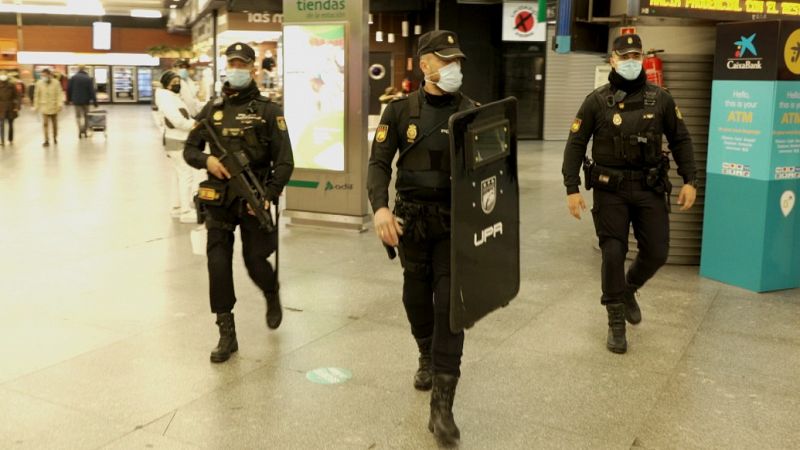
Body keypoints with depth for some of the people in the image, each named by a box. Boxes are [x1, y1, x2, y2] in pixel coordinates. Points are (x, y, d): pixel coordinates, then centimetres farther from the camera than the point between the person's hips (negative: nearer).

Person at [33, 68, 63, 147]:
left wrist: (60, 104, -18)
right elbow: (37, 95, 4)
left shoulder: (56, 83, -5)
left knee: (55, 124, 14)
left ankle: (55, 138, 31)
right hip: (44, 107, 0)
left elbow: (59, 94, -8)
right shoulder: (39, 83, -2)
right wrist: (36, 106, 4)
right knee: (46, 124, -9)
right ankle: (46, 140, -8)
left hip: (54, 107, 0)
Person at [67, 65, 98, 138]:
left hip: (76, 100, 0)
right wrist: (95, 101, -7)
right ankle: (84, 131, 17)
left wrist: (69, 99, 11)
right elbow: (92, 91, -9)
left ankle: (80, 130, -15)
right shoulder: (89, 78, -7)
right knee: (85, 116, 14)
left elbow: (69, 89, 0)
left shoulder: (73, 78, -3)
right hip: (86, 101, 0)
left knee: (78, 116, 7)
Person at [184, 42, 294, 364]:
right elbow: (189, 149, 12)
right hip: (219, 199, 3)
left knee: (255, 263, 3)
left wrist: (270, 194, -17)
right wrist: (207, 160, -10)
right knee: (218, 264, -3)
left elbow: (284, 160, -7)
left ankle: (272, 296, 38)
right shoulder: (212, 109, 7)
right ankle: (226, 335, 8)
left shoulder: (268, 110, -4)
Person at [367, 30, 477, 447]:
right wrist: (380, 207, -22)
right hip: (412, 218, 1)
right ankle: (427, 357, 47)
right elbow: (379, 163, -5)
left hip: (456, 220, -1)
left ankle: (441, 406, -6)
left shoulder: (470, 111, -1)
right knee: (417, 297, 16)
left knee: (451, 304, -8)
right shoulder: (401, 110, -2)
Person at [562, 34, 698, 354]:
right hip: (610, 189, -2)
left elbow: (680, 140, 9)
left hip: (650, 187, 2)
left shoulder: (660, 99, 3)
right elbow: (575, 145, -2)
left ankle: (628, 290, 36)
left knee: (656, 253, 4)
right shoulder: (597, 101, -3)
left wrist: (690, 180, 1)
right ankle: (616, 323, 12)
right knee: (613, 254, -3)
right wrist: (572, 189, -9)